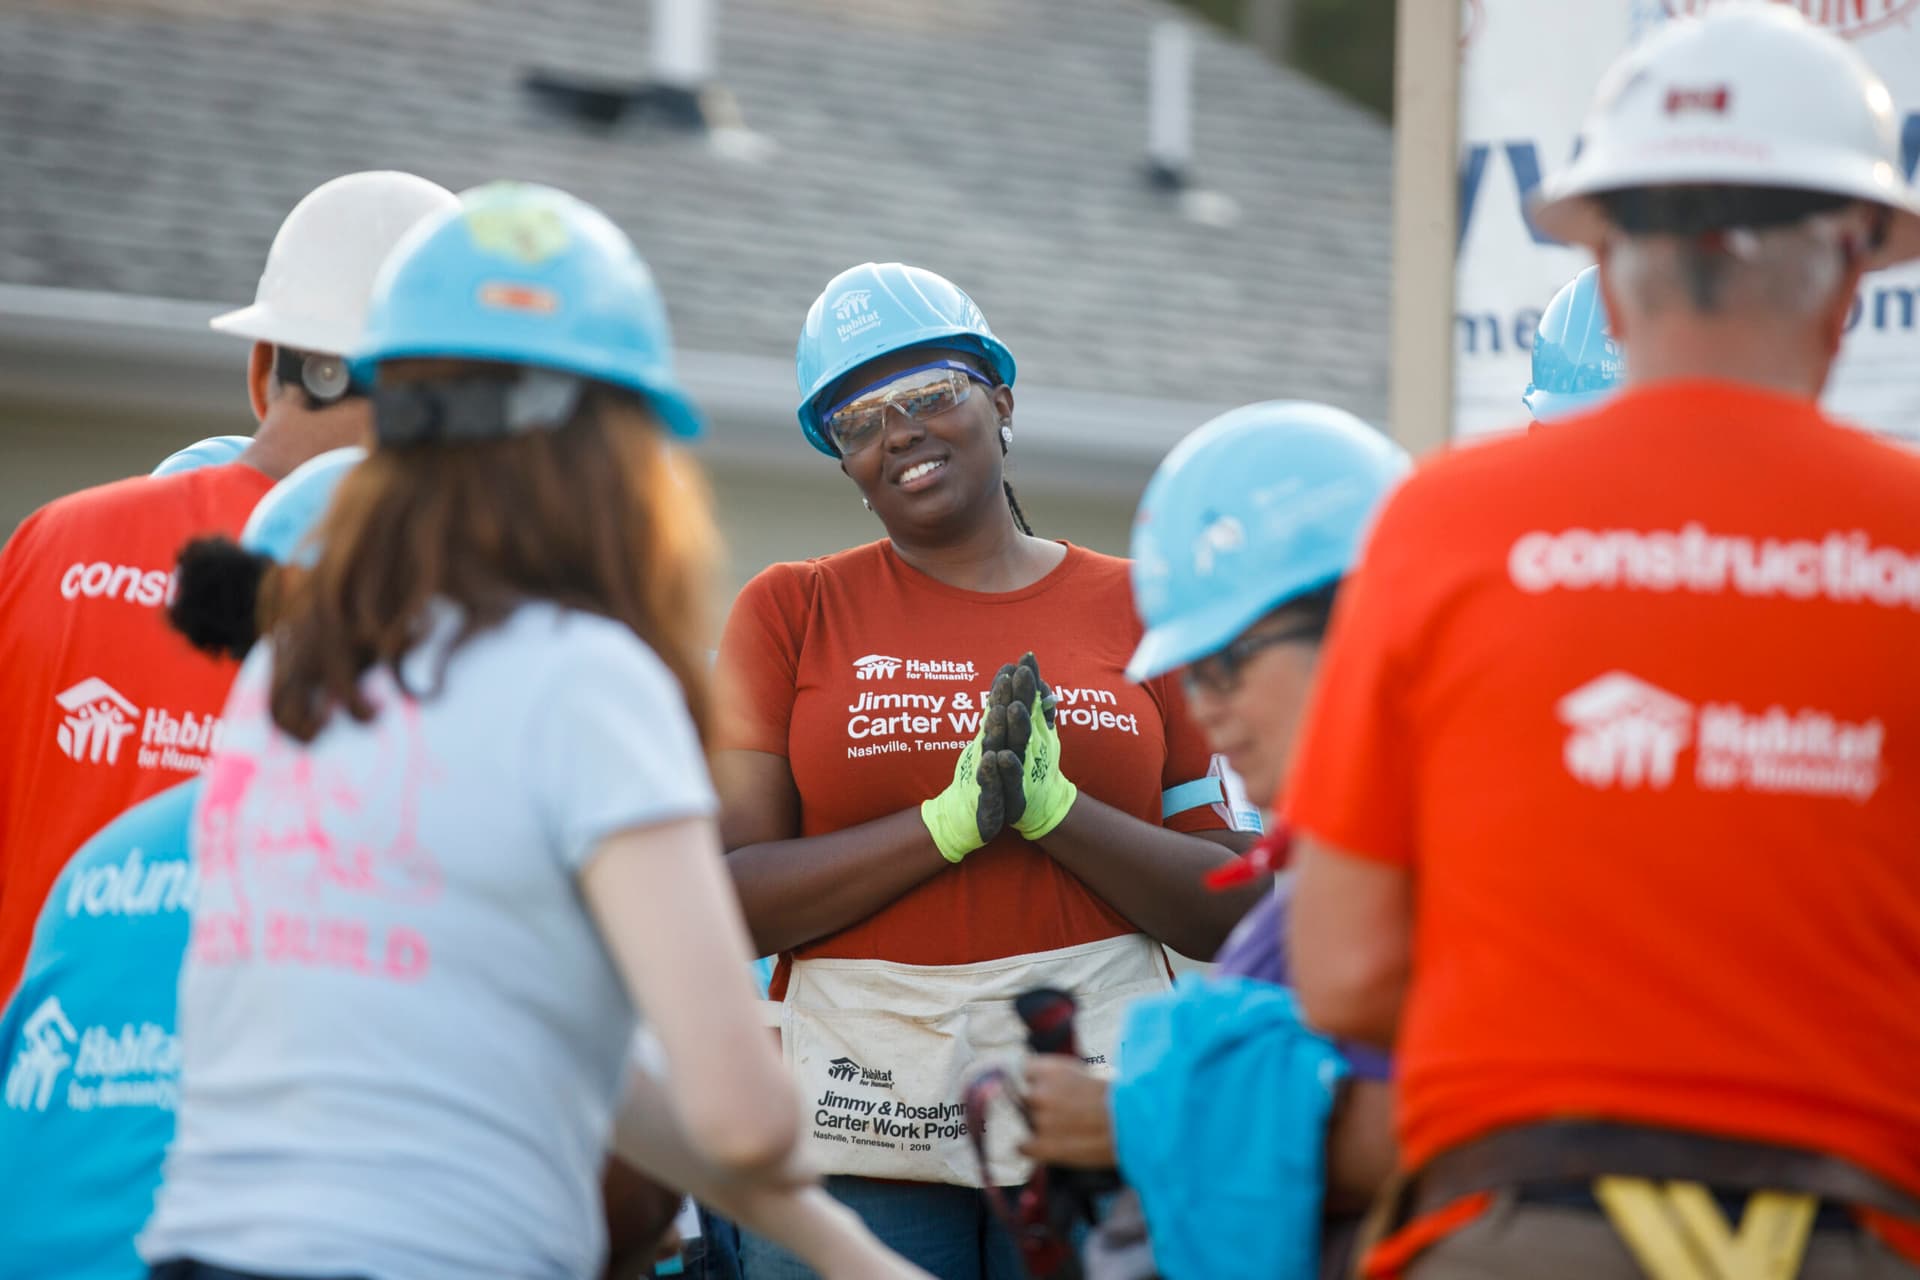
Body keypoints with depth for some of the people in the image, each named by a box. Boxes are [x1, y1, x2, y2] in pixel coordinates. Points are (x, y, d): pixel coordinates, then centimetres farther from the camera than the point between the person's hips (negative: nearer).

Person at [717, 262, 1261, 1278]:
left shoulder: (1137, 612, 10)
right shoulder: (791, 612, 8)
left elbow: (1233, 914, 4)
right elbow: (729, 900, -3)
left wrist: (1055, 810, -10)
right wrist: (949, 823, -13)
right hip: (858, 1128, -1)